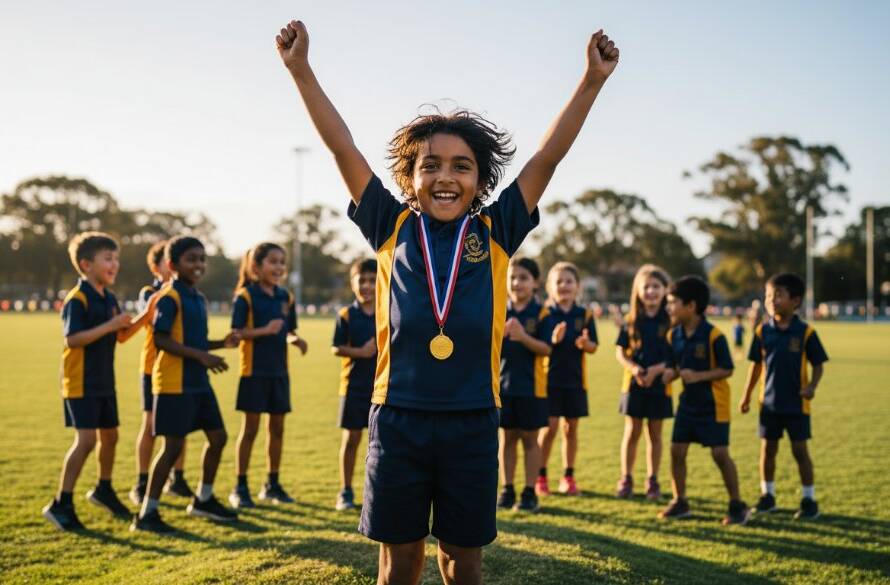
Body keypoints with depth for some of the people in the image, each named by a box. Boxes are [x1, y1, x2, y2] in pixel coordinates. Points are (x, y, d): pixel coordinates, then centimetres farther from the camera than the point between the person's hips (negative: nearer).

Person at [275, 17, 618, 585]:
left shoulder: (495, 233, 3)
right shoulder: (393, 230, 3)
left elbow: (548, 156, 1)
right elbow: (344, 149, 1)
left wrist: (592, 81, -3)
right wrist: (301, 69, -1)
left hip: (472, 424, 0)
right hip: (398, 420, 0)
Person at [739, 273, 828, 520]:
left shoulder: (805, 332, -9)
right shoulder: (763, 331, 0)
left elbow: (818, 364, -3)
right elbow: (756, 365, 7)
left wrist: (812, 386, -20)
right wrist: (747, 396, 9)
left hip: (796, 403, -3)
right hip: (769, 402, 3)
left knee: (800, 449, 2)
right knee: (767, 448, 10)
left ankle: (809, 500, 14)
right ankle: (767, 495, 24)